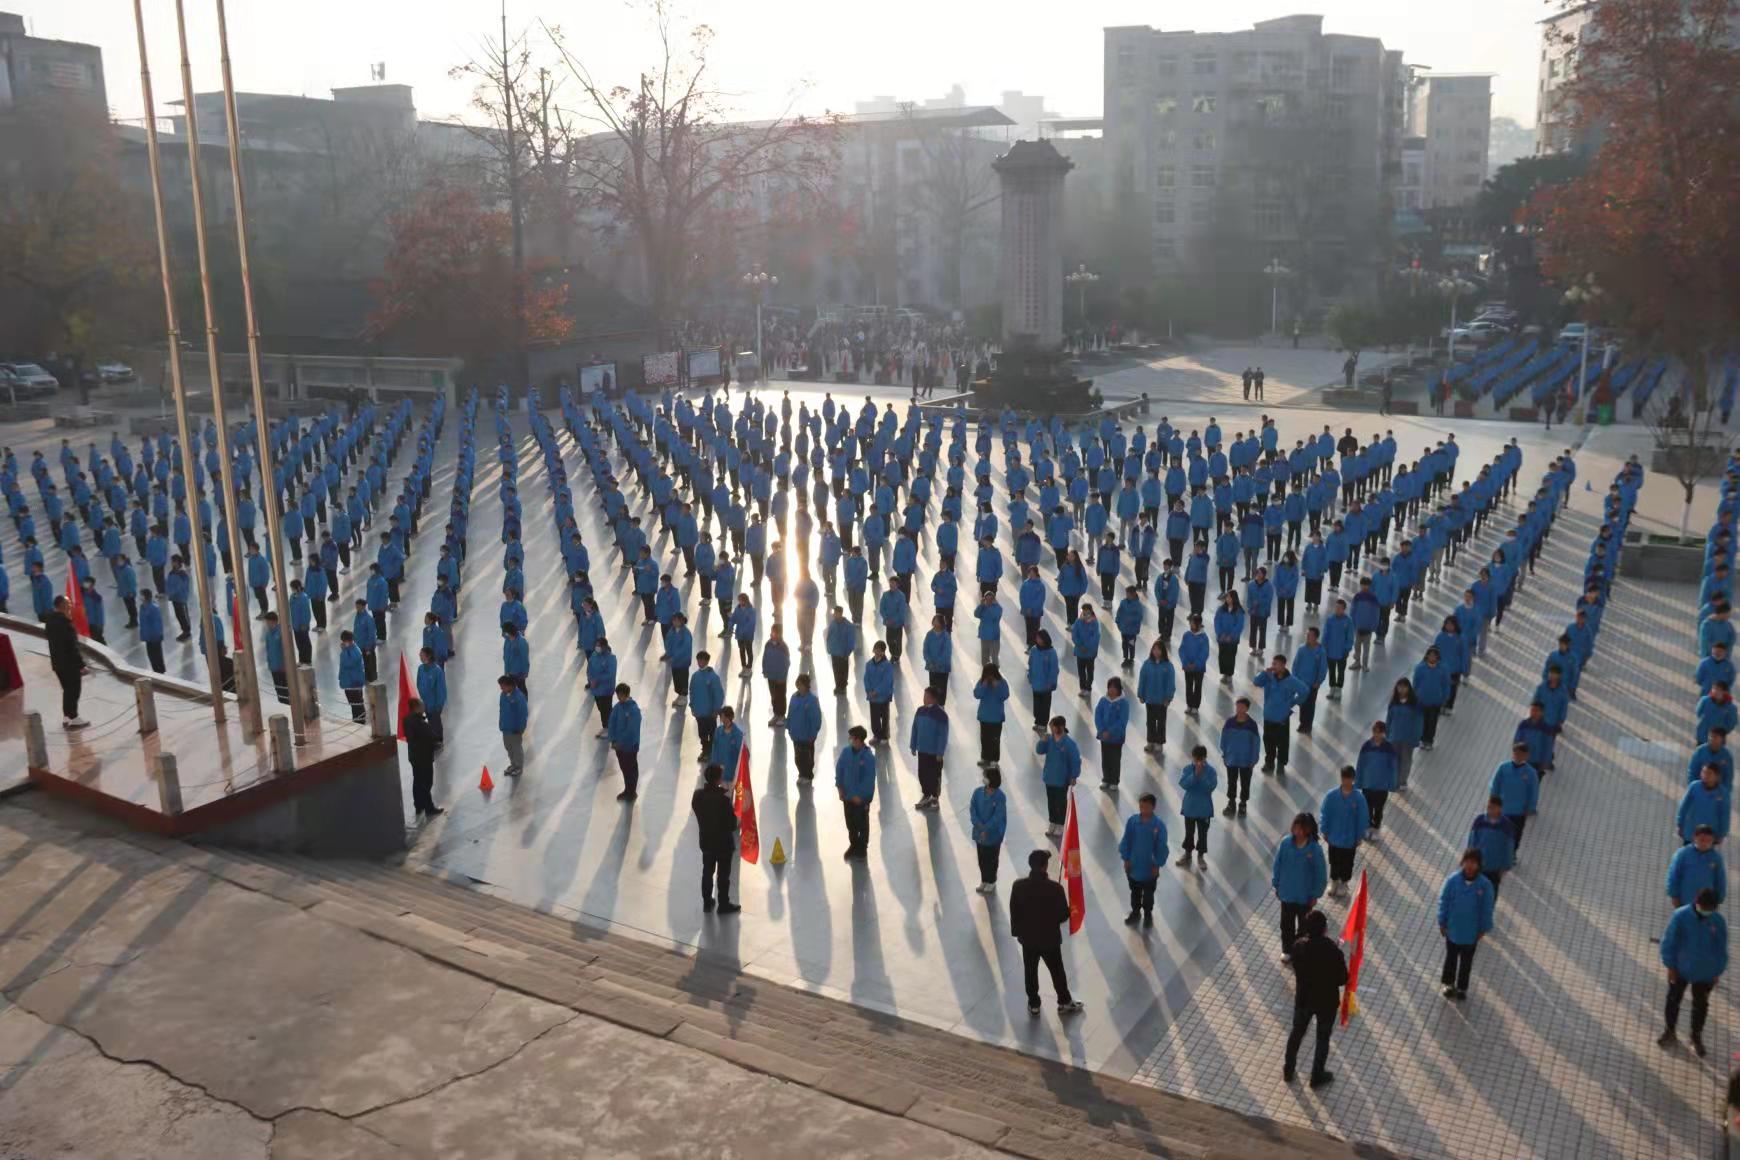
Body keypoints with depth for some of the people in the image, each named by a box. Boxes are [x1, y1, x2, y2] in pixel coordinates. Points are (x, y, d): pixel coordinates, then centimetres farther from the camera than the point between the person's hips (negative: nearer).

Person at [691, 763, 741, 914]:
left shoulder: (697, 795, -12)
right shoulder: (723, 799, -29)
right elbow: (732, 824, -21)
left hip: (706, 841, 5)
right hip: (723, 843, -5)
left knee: (707, 872, 21)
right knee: (723, 875, 11)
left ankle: (707, 902, 34)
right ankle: (724, 905, 24)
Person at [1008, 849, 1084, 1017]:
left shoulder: (1019, 886, -15)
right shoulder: (1055, 888, -24)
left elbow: (1013, 912, -5)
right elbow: (1064, 915, -15)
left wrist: (1016, 932, 10)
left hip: (1027, 938, 2)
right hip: (1050, 939, -2)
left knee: (1030, 972, 19)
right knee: (1057, 972, 18)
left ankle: (1033, 1005, 31)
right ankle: (1064, 1003, 33)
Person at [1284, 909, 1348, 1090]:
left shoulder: (1298, 946, -19)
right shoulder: (1333, 951, -30)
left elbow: (1296, 969, -3)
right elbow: (1343, 979, -18)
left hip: (1303, 997, 3)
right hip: (1326, 1001, -3)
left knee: (1297, 1033, 23)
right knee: (1323, 1038, 19)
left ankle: (1288, 1070, 39)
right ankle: (1317, 1076, 34)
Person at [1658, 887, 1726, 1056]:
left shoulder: (1719, 922, -15)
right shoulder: (1680, 916, -21)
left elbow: (1721, 950, -1)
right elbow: (1668, 942, -12)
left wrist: (1717, 972, 3)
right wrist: (1670, 966, -9)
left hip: (1704, 973, 1)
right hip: (1680, 969, -1)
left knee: (1700, 1005, 17)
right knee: (1673, 1000, 16)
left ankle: (1696, 1037, 36)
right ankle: (1671, 1031, 36)